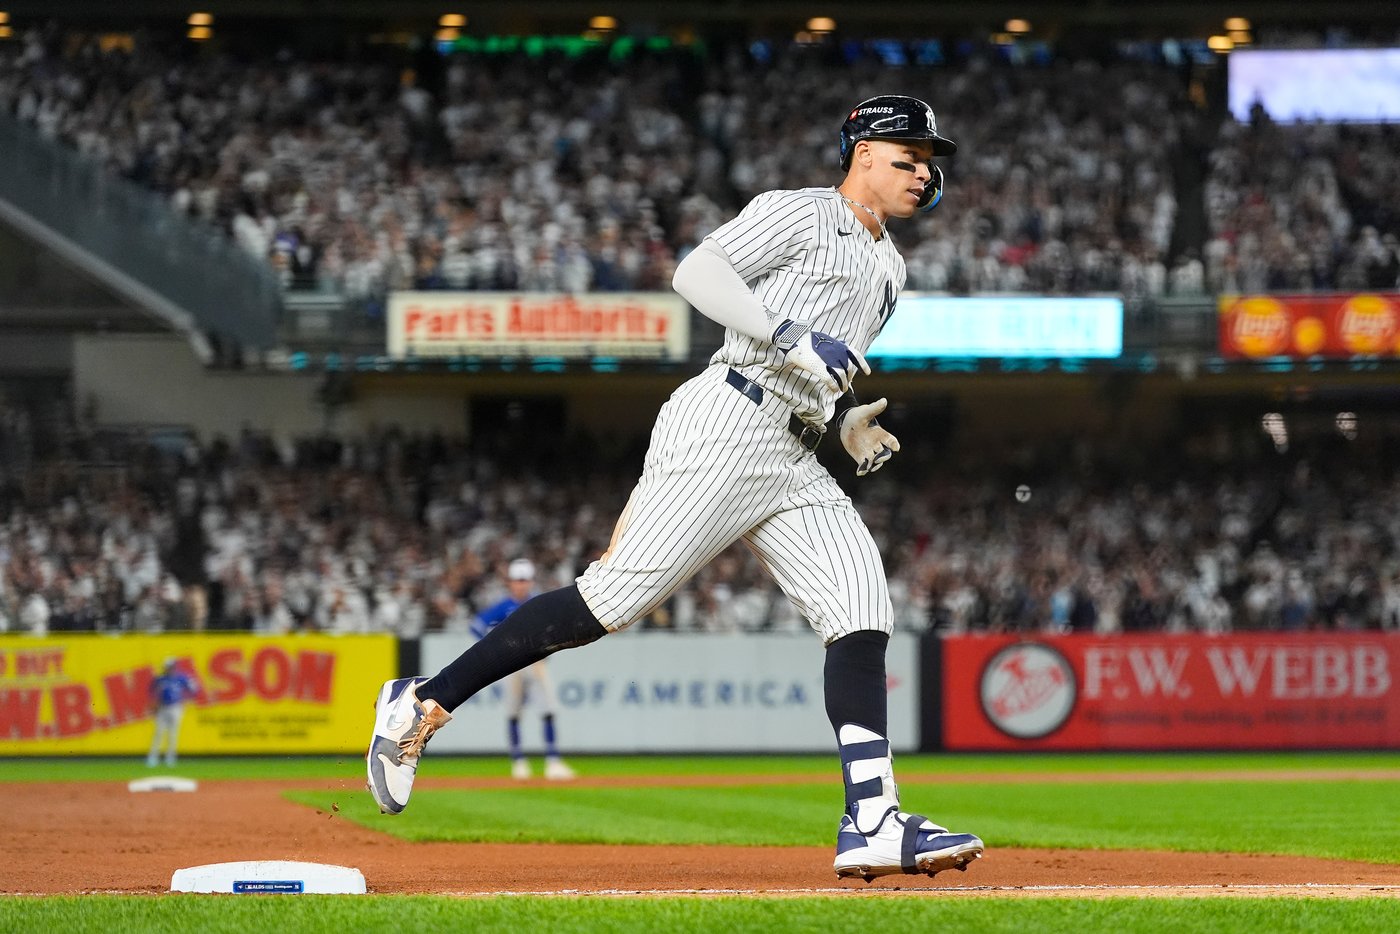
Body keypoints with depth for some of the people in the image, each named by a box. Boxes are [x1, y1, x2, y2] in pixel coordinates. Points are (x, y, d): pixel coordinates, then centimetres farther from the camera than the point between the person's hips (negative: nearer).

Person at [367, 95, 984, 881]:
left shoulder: (887, 269, 26)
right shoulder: (799, 212, 1)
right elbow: (697, 271, -12)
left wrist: (848, 419, 11)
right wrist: (792, 336, -21)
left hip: (792, 459, 8)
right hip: (723, 427, -8)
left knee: (862, 608, -8)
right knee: (615, 597, -14)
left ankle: (872, 823, -16)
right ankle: (425, 705, -5)